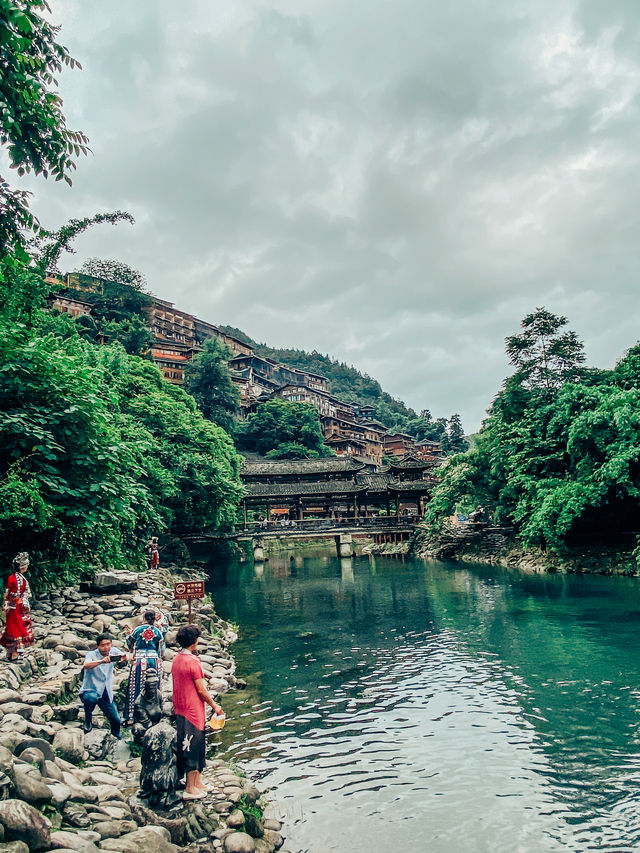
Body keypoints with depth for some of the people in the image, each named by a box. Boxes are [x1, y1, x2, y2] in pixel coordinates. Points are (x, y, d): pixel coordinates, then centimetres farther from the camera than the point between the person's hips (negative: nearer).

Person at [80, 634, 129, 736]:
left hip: (106, 694, 5)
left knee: (116, 720, 6)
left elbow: (127, 658, -8)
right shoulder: (92, 654, -14)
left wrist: (123, 656, -32)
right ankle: (88, 721, -9)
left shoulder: (113, 651, 0)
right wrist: (101, 661, -51)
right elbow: (86, 665, -35)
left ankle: (117, 739, 37)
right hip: (89, 691, -4)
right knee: (91, 698, -39)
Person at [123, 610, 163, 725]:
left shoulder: (137, 630, 1)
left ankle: (131, 717, 4)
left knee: (135, 688, 4)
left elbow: (130, 646, 11)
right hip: (154, 660, 1)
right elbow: (160, 651, 8)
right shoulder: (158, 631, 3)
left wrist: (128, 634, 21)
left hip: (139, 660, -1)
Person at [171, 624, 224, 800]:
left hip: (180, 709, 9)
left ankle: (197, 782, 28)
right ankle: (191, 789, 11)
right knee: (193, 747, 2)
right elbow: (201, 690, -17)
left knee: (195, 747, 17)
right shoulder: (192, 661, -21)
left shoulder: (176, 659, 6)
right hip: (193, 710, -9)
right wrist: (214, 706, -4)